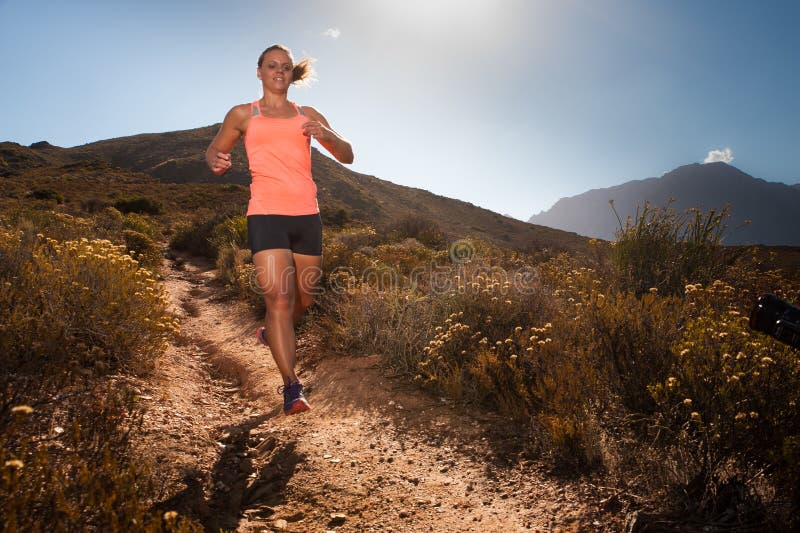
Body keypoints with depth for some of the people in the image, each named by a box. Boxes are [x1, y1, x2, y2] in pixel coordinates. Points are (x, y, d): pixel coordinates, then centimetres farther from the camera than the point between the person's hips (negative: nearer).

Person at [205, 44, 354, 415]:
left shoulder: (308, 115, 16)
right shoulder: (243, 115, 11)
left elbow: (347, 156, 12)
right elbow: (213, 150, 19)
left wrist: (326, 135, -10)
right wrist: (217, 162, -6)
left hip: (307, 216, 4)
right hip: (266, 215, -3)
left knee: (304, 297, 13)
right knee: (278, 298, -14)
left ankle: (271, 334, 44)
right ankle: (292, 386, -9)